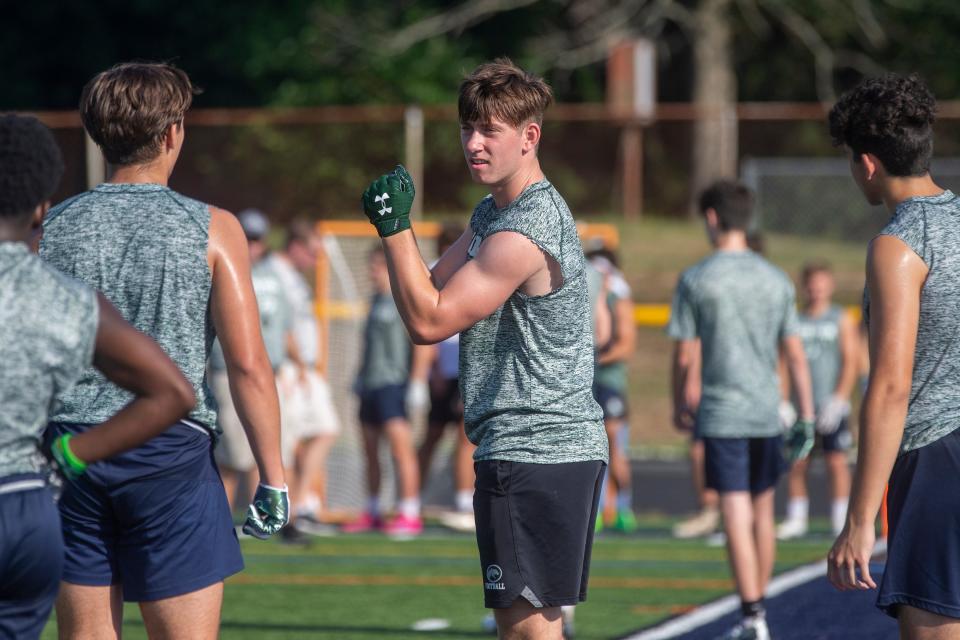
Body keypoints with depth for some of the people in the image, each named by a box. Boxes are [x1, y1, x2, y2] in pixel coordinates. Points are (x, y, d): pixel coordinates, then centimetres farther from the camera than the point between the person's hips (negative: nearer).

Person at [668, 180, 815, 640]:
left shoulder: (695, 279, -5)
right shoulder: (777, 281, 6)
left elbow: (683, 356, -4)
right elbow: (795, 355, 4)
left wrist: (679, 406, 12)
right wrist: (807, 420, 7)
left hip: (721, 416, -4)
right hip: (767, 413, 4)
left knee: (737, 517, -7)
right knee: (762, 512, 15)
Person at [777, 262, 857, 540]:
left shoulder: (842, 320, 4)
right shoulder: (795, 321, 11)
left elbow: (851, 362, -2)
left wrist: (839, 399, -13)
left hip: (831, 404, -3)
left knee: (836, 461, -5)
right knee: (797, 463, 2)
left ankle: (841, 520, 0)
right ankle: (796, 519, 9)